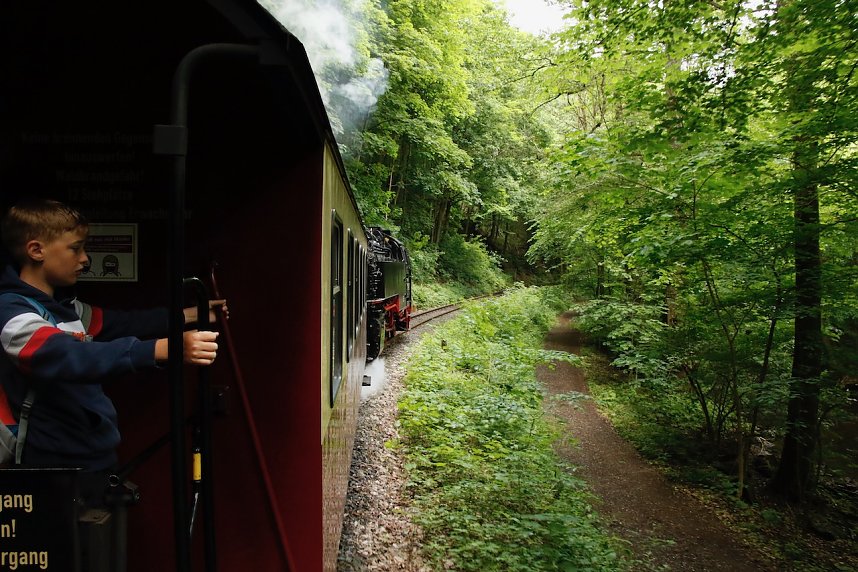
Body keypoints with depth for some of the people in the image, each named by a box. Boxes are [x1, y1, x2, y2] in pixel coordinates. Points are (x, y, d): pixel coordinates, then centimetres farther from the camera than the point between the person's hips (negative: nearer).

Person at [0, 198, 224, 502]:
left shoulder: (63, 305, 7)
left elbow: (119, 324, 17)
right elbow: (70, 357, -37)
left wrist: (185, 316, 9)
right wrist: (164, 349, -48)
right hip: (60, 470, -8)